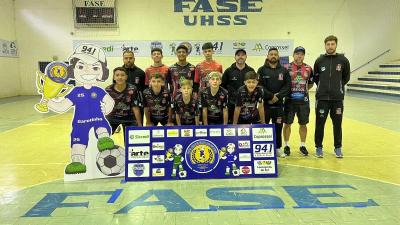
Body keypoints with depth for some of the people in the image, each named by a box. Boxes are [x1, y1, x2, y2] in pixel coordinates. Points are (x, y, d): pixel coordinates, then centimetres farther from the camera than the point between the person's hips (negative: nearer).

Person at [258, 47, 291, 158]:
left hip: (279, 104, 2)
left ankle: (278, 148, 20)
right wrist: (271, 96, -15)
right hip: (264, 103, -2)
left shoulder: (284, 71, 8)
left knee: (278, 126, 8)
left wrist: (278, 96, -13)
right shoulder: (262, 70, 2)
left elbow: (287, 86, 0)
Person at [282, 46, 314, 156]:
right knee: (287, 123, 4)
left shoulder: (308, 68, 7)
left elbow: (311, 83, 18)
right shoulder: (286, 68, -2)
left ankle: (302, 145, 23)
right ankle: (286, 145, 18)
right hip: (290, 99, -2)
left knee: (303, 124, 9)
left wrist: (305, 89, 7)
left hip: (303, 100, 3)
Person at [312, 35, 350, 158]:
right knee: (320, 123, 4)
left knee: (337, 124, 8)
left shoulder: (343, 60, 1)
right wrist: (323, 87, 6)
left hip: (337, 98, 0)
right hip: (322, 98, 0)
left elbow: (346, 77, 12)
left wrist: (339, 86, 5)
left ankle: (338, 148, 22)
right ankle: (319, 147, 16)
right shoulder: (319, 60, 2)